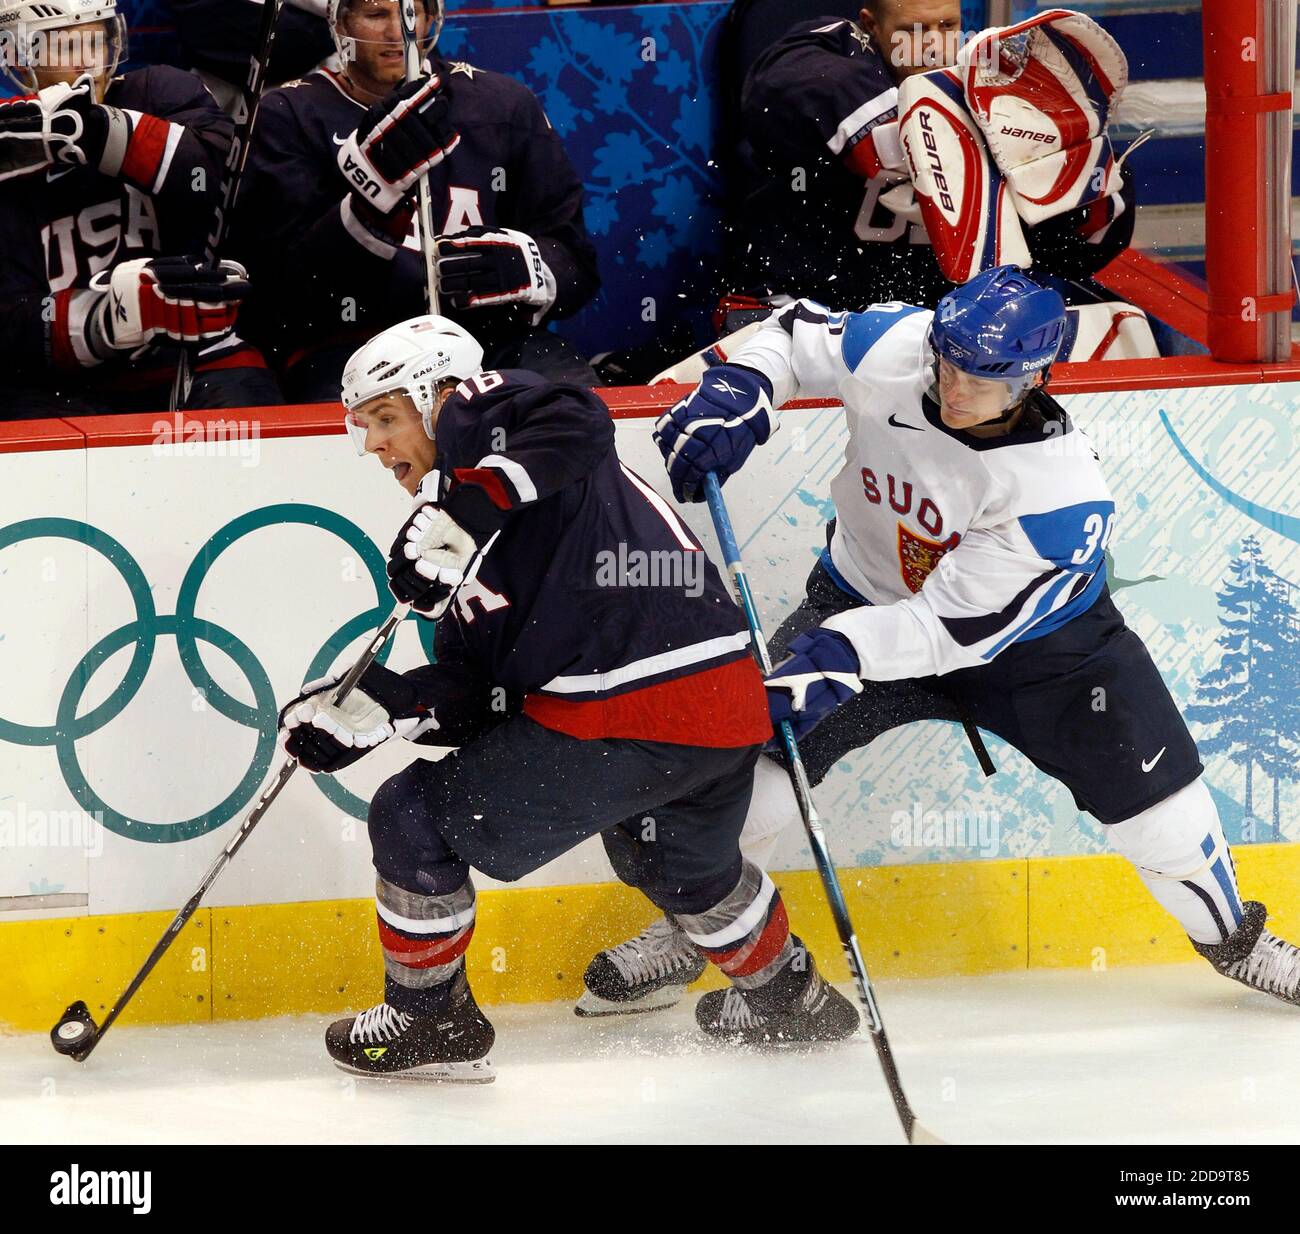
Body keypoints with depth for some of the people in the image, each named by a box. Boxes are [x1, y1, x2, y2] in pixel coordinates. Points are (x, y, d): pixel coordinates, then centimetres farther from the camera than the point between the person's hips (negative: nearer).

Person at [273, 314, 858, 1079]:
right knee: (685, 864, 39)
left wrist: (466, 510, -26)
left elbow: (574, 421, -21)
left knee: (414, 820, 5)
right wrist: (365, 708, 6)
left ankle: (432, 1022, 21)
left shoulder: (478, 413, 2)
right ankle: (789, 1001, 56)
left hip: (618, 722, -10)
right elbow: (480, 697, 16)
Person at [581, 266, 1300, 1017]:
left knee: (1151, 789, -6)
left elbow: (958, 622, -34)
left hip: (1025, 625, -2)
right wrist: (736, 394, -23)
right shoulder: (893, 352, -26)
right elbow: (796, 336, -4)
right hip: (871, 600, 2)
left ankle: (1230, 934, 23)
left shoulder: (1064, 489, -34)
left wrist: (843, 656, -45)